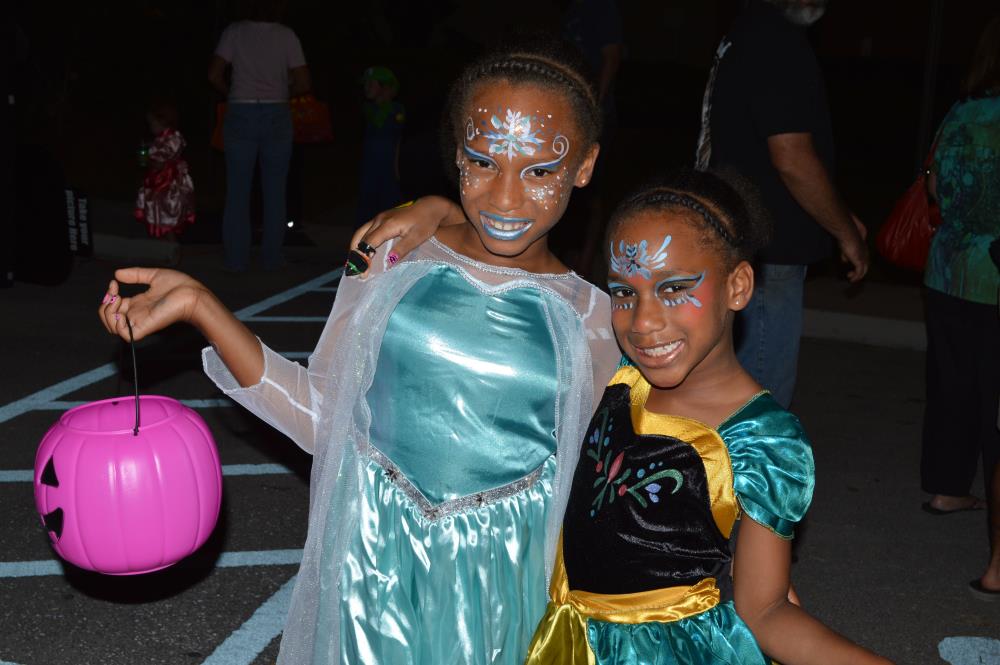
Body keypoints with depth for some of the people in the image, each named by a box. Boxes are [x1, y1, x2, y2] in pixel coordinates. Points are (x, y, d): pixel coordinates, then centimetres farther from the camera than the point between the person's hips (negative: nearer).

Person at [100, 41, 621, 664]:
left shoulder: (594, 321, -5)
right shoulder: (390, 261, -5)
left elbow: (582, 484, 4)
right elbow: (322, 418, -6)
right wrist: (199, 304, -12)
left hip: (497, 587, 0)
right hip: (370, 565, 0)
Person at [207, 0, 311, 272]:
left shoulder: (234, 32, 0)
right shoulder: (286, 35, -1)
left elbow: (214, 76, -4)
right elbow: (303, 84, -4)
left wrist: (233, 94, 13)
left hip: (241, 115, 0)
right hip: (276, 116, 0)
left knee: (237, 191, 6)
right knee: (274, 191, 7)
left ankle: (236, 258, 6)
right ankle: (271, 256, 9)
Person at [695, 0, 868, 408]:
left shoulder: (752, 33, 13)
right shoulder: (776, 42, -19)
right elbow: (792, 158, -22)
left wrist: (837, 218, 18)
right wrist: (847, 233, -9)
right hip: (767, 258, -10)